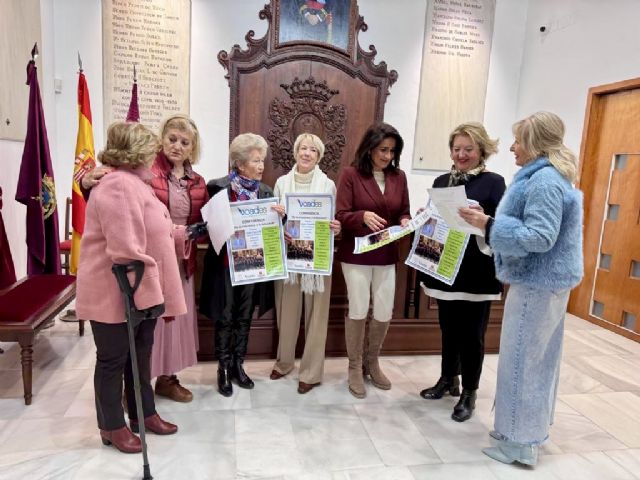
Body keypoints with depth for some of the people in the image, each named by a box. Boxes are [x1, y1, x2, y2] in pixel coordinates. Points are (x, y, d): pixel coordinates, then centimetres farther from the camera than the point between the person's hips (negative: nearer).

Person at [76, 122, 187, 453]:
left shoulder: (134, 183, 13)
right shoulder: (118, 185, -22)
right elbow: (126, 248, -28)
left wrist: (181, 234, 26)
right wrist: (147, 290, -25)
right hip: (116, 292, -10)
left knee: (140, 355, 19)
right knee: (113, 360, 7)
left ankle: (144, 413, 34)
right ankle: (112, 426, 24)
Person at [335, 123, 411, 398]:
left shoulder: (399, 177, 6)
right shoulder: (351, 174, -7)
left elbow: (403, 213, 11)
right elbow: (340, 216, -11)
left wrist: (405, 222, -12)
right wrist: (363, 216, -29)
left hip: (386, 255, 4)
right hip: (356, 254, -4)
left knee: (384, 312, 7)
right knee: (358, 311, 0)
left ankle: (372, 362, 32)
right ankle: (355, 368, 21)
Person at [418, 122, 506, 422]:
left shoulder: (493, 182, -5)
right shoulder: (441, 181, 10)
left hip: (477, 271, -5)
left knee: (472, 333, 6)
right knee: (448, 327, 17)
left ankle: (469, 392, 21)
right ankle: (448, 379, 35)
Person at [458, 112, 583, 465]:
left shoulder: (543, 180, -19)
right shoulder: (553, 177, 14)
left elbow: (540, 237, -26)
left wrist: (488, 224, -24)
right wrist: (493, 222, 13)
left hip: (536, 282, -11)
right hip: (548, 280, 11)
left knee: (522, 359, -1)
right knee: (539, 357, 17)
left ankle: (520, 443, 11)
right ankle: (532, 428, 32)